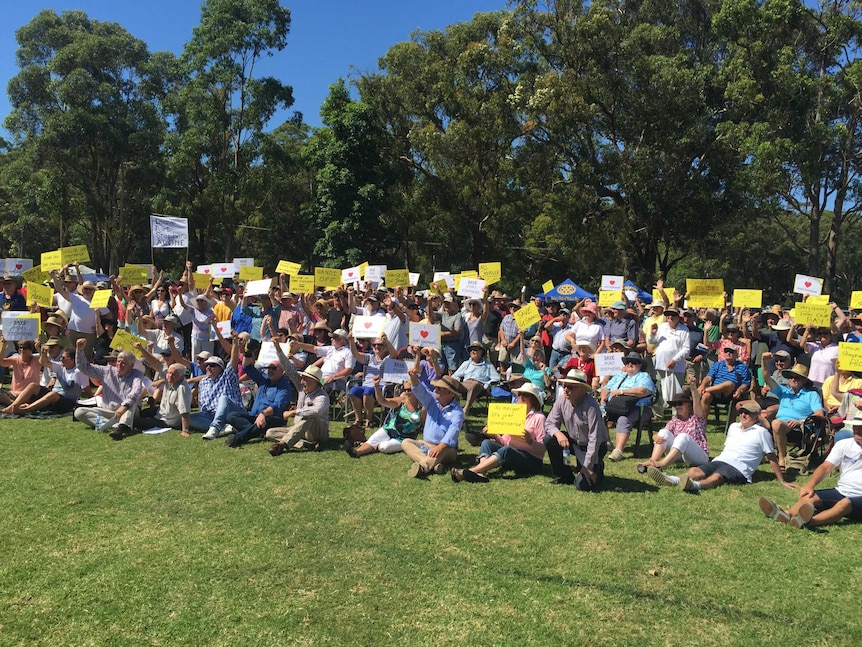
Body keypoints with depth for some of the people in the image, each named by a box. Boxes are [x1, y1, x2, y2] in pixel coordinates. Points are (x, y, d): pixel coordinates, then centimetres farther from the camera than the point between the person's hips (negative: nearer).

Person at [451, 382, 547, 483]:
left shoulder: (538, 417, -2)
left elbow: (542, 449, -7)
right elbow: (504, 441, 13)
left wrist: (530, 441, -25)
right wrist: (494, 435, -6)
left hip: (531, 460, -6)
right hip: (509, 455, 6)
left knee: (506, 449, -34)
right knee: (487, 442, -14)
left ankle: (467, 473, -45)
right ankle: (481, 473, -43)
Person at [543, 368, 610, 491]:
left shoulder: (591, 406, -28)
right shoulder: (561, 401, -10)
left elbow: (595, 439, -27)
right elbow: (549, 423, -4)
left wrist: (587, 467, -24)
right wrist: (558, 433, -30)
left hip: (594, 447, -6)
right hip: (574, 442, 6)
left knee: (583, 485, -19)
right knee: (548, 439, -19)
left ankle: (597, 468, 17)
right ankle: (563, 476, 1)